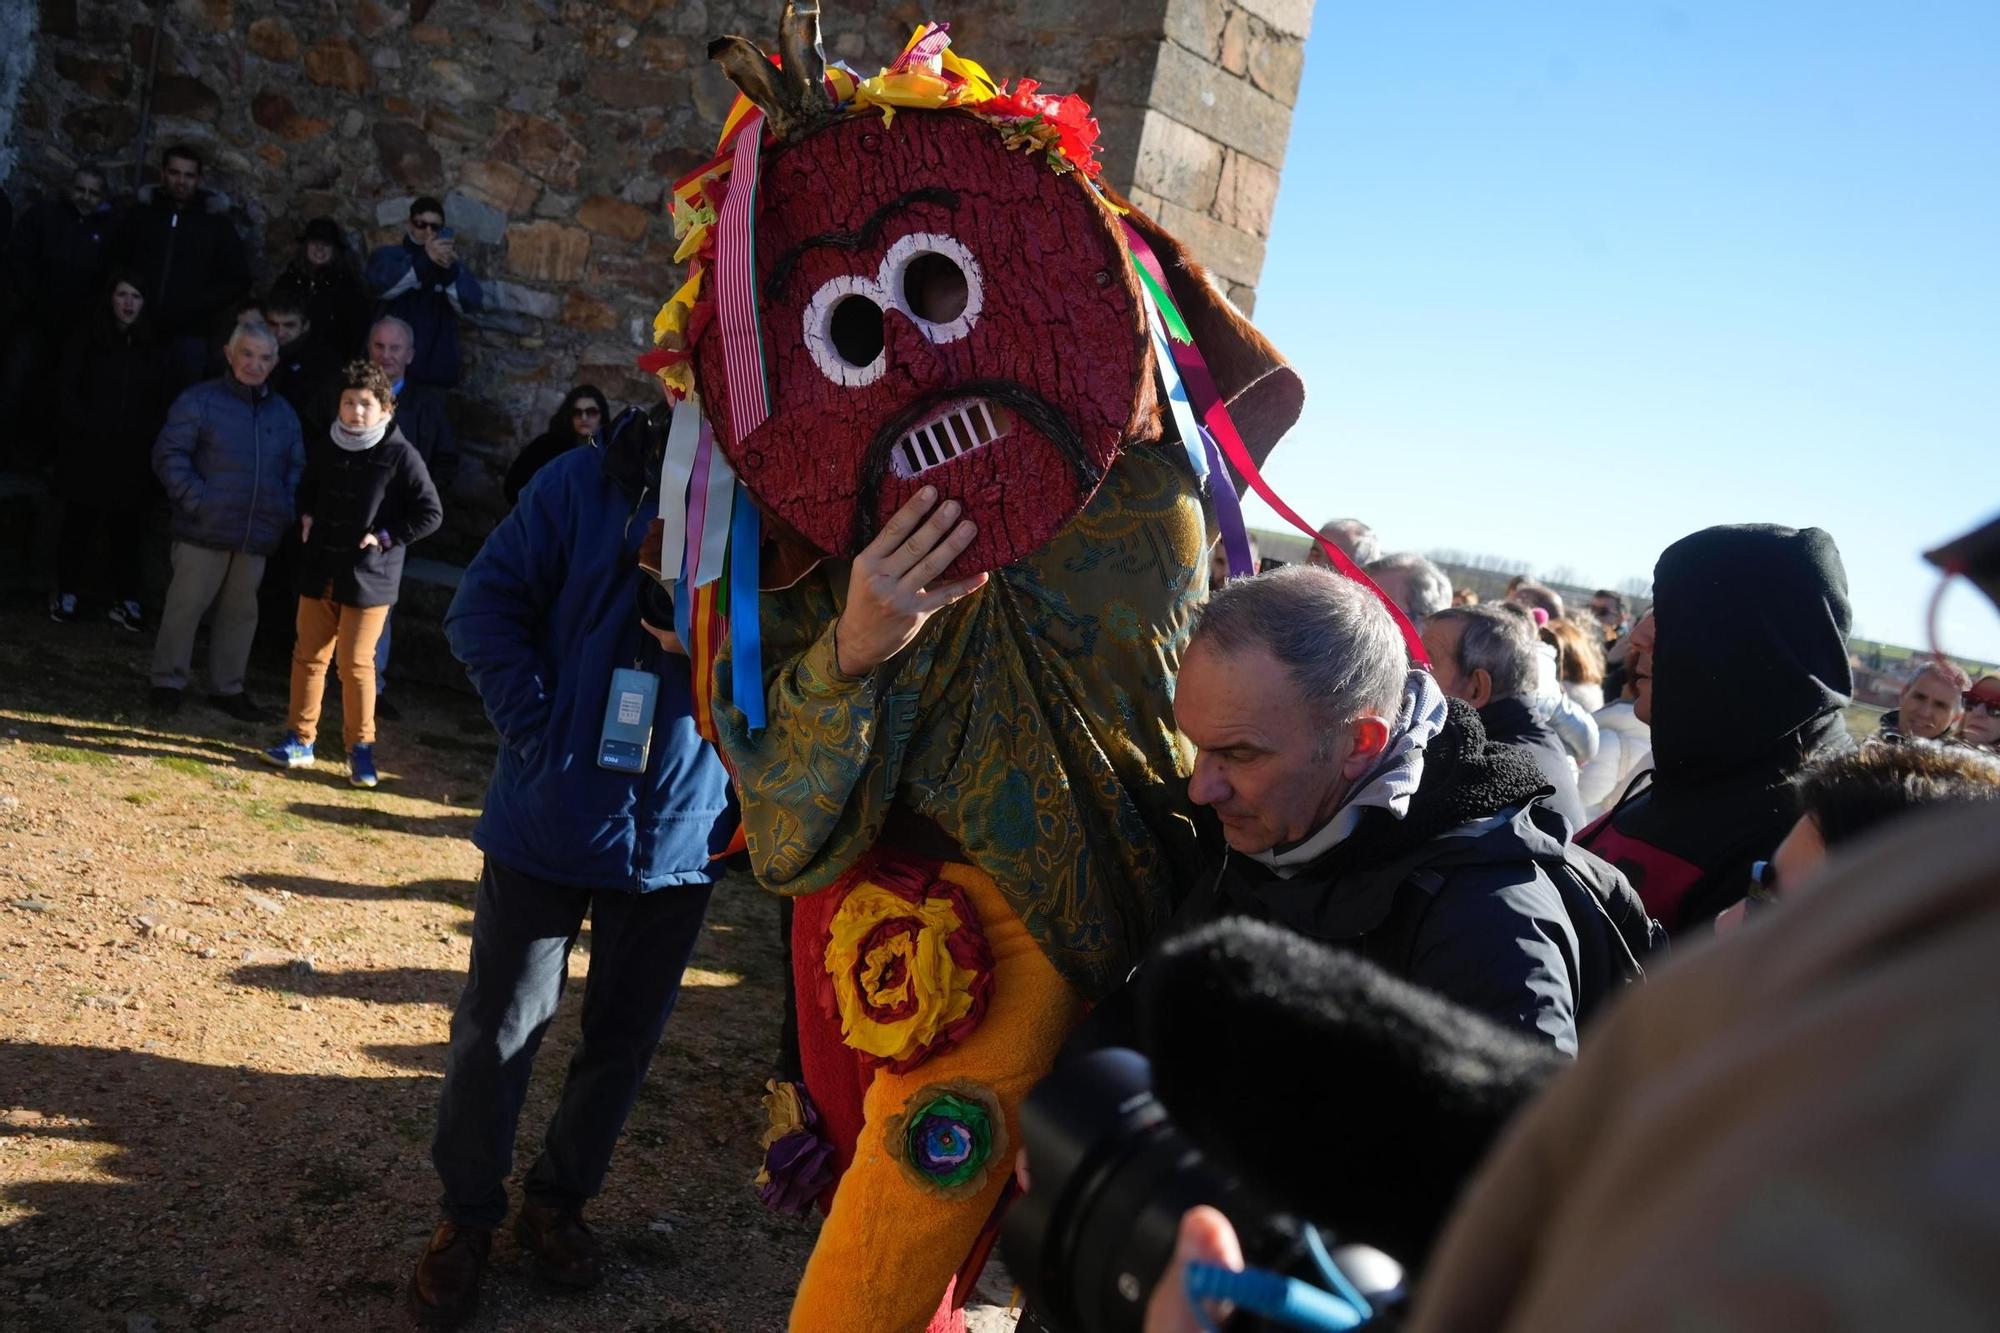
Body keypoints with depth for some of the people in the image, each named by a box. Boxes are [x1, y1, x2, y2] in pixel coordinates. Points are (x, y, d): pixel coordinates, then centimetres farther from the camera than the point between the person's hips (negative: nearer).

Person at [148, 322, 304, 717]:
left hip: (257, 535, 5)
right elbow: (169, 454, -6)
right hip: (205, 530, -5)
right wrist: (195, 498, -15)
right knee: (186, 605, 1)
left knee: (241, 611, 12)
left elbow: (297, 466, 18)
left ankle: (227, 686, 24)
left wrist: (286, 508, 3)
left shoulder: (283, 412, 11)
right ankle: (168, 681, 14)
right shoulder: (201, 400, -4)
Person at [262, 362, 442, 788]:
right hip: (319, 572, 5)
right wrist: (305, 520, 7)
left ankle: (361, 746, 11)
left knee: (356, 664, -1)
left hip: (369, 579, -5)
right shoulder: (323, 449, 6)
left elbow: (430, 513, -8)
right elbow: (306, 492, 26)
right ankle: (300, 738, 21)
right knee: (309, 656, 10)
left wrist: (387, 537, -13)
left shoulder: (399, 455, -10)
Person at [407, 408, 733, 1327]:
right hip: (550, 816, -1)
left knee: (624, 1038, 16)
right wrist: (538, 727, -14)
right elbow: (486, 604, -5)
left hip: (679, 834, 2)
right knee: (499, 1026, 10)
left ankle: (558, 1200, 38)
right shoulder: (585, 483, -6)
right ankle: (466, 1215, 31)